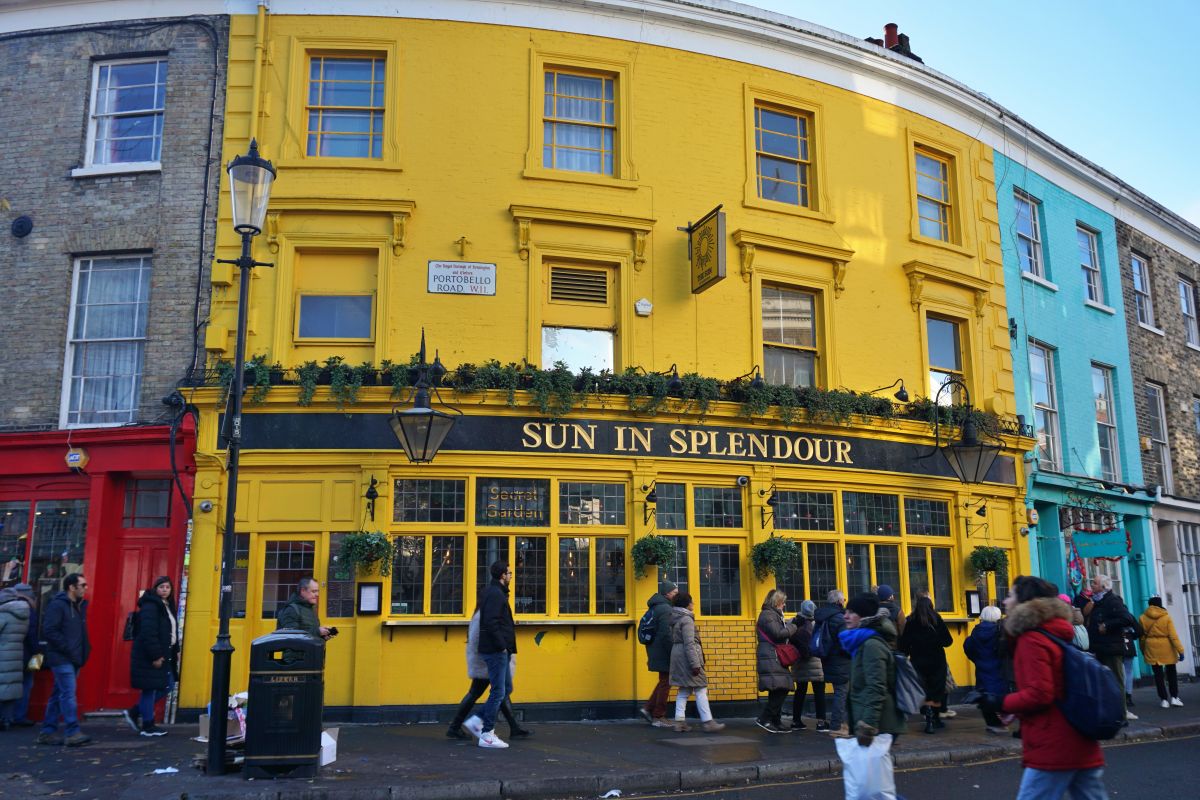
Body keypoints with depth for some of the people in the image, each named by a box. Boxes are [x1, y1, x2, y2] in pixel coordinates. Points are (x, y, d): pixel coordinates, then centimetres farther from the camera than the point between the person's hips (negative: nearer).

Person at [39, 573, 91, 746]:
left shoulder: (79, 605, 15)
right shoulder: (57, 605, -10)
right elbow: (49, 630, -17)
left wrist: (85, 649, 8)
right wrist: (68, 649, -18)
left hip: (73, 659, 9)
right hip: (61, 658, -9)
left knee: (59, 695, 12)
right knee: (68, 694, -11)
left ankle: (47, 732, 18)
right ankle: (73, 733, -12)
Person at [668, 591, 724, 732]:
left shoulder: (676, 620, 14)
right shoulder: (687, 619, -14)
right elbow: (689, 644, -21)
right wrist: (695, 664, -22)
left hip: (678, 656, 9)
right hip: (687, 657, -9)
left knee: (684, 690, 12)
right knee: (701, 689, -4)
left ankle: (679, 721, 9)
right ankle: (707, 722, -2)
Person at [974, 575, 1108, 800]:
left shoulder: (1031, 640, -13)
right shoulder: (1059, 634, 14)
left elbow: (1038, 694, -22)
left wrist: (1001, 703, -9)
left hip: (1053, 748, -9)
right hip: (1082, 744, 9)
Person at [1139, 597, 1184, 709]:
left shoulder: (1143, 618, 0)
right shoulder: (1166, 617, -5)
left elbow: (1142, 636, 4)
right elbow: (1173, 635, -11)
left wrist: (1143, 651, 14)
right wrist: (1180, 650, -9)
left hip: (1152, 648, 1)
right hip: (1166, 648, -1)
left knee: (1158, 674, 5)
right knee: (1171, 672, 15)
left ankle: (1164, 699, 5)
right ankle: (1174, 697, 11)